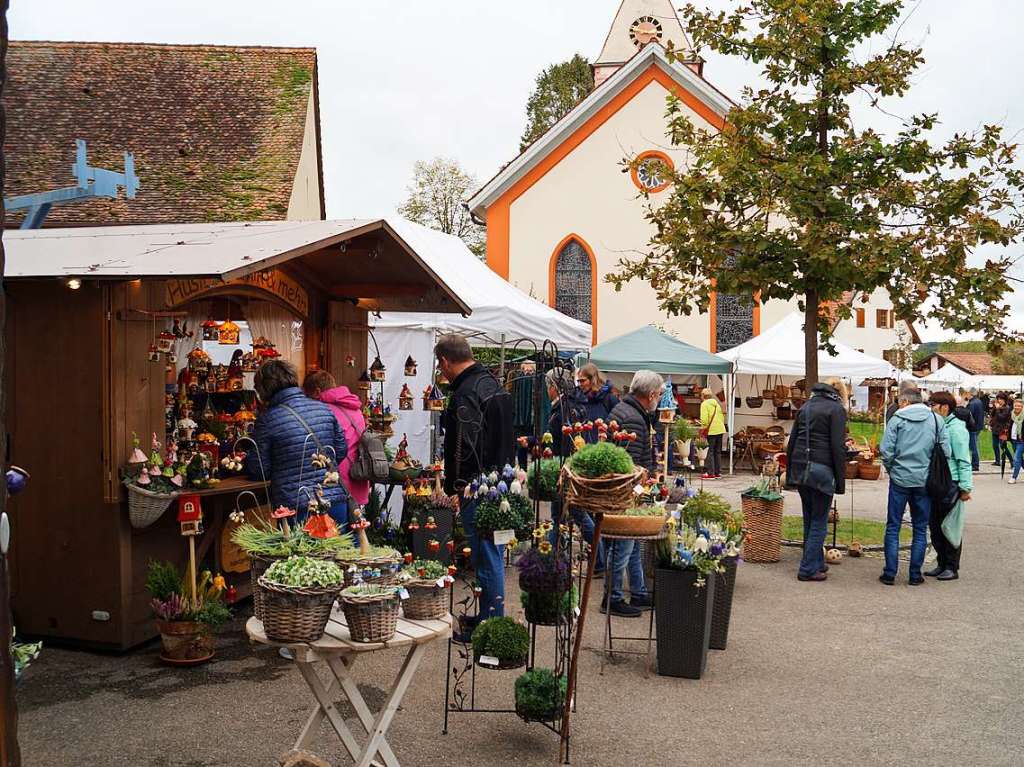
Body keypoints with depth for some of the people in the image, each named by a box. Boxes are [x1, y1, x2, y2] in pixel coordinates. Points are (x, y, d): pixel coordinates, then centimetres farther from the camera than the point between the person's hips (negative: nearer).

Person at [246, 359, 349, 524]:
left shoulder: (267, 420, -8)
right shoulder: (324, 408, 4)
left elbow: (259, 471, -2)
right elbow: (342, 450, 11)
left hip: (295, 507, -4)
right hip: (336, 501, 4)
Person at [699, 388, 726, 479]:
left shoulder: (704, 404, -5)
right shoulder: (717, 403, 17)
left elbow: (704, 418, -16)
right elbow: (722, 416, 17)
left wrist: (704, 427, -5)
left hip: (711, 430, -7)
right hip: (720, 429, 7)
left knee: (710, 451, -4)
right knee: (718, 452, 13)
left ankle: (710, 473, -7)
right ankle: (718, 472, 16)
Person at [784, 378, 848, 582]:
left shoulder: (806, 406, 15)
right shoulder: (836, 409, -3)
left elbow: (792, 442, 15)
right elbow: (838, 447, -10)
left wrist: (790, 475, 18)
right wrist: (840, 481, -7)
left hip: (800, 468, 6)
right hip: (821, 470, -6)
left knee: (809, 519, 18)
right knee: (819, 521, 3)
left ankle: (817, 563, 29)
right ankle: (808, 569, 5)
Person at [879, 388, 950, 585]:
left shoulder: (897, 419, -4)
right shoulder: (936, 419, 3)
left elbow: (886, 450, -10)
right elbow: (945, 451, 0)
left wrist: (891, 469, 7)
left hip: (900, 479, -2)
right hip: (925, 481, 2)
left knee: (893, 527, 6)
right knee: (920, 529, 11)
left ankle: (890, 573, 6)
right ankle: (915, 574, 13)